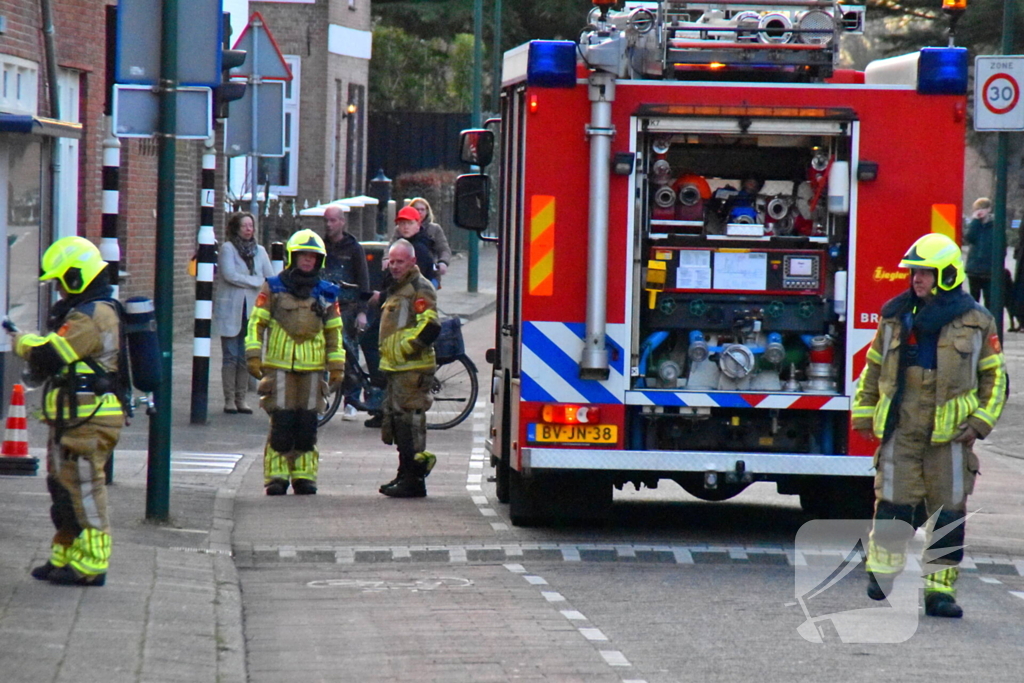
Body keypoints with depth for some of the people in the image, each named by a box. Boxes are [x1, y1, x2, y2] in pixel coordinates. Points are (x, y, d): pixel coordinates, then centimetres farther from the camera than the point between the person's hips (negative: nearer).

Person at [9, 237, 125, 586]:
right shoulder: (92, 311, 18)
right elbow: (62, 356, 20)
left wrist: (24, 342, -4)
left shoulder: (92, 316, -18)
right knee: (64, 489, 16)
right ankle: (64, 558, 23)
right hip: (74, 421, 11)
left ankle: (90, 565, -3)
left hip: (88, 422, -11)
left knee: (84, 492, -6)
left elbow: (49, 356, -22)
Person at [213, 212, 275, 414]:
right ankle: (229, 399, 0)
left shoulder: (259, 251, 12)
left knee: (245, 357, 4)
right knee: (231, 356, -3)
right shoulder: (227, 248, -2)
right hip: (231, 310, -4)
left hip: (251, 311, 4)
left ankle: (241, 399, 9)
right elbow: (230, 275, -14)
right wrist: (256, 282, -9)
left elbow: (271, 278, 7)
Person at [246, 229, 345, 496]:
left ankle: (304, 475, 9)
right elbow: (256, 322, 5)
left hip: (313, 368, 3)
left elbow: (334, 331, 18)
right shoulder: (273, 288, 5)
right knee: (281, 424, -7)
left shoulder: (326, 293, 12)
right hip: (279, 366, -3)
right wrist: (253, 354, -4)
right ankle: (276, 476, -2)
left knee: (307, 426, 2)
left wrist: (336, 365, 13)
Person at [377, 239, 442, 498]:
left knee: (410, 421, -12)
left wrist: (405, 348, -17)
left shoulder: (420, 289, -11)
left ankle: (414, 479, -12)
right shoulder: (397, 288, 22)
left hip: (412, 369, -11)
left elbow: (429, 327, -22)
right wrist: (387, 353, 22)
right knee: (397, 421, 15)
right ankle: (405, 474, 23)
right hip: (396, 369, 11)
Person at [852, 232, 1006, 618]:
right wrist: (863, 414, 13)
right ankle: (881, 569, 11)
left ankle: (940, 589, 4)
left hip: (950, 433, -1)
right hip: (901, 430, 1)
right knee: (894, 501, -4)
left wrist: (981, 422, -2)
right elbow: (873, 368, 18)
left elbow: (994, 377, 7)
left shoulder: (975, 323, 3)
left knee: (949, 513, -1)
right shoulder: (896, 317, 10)